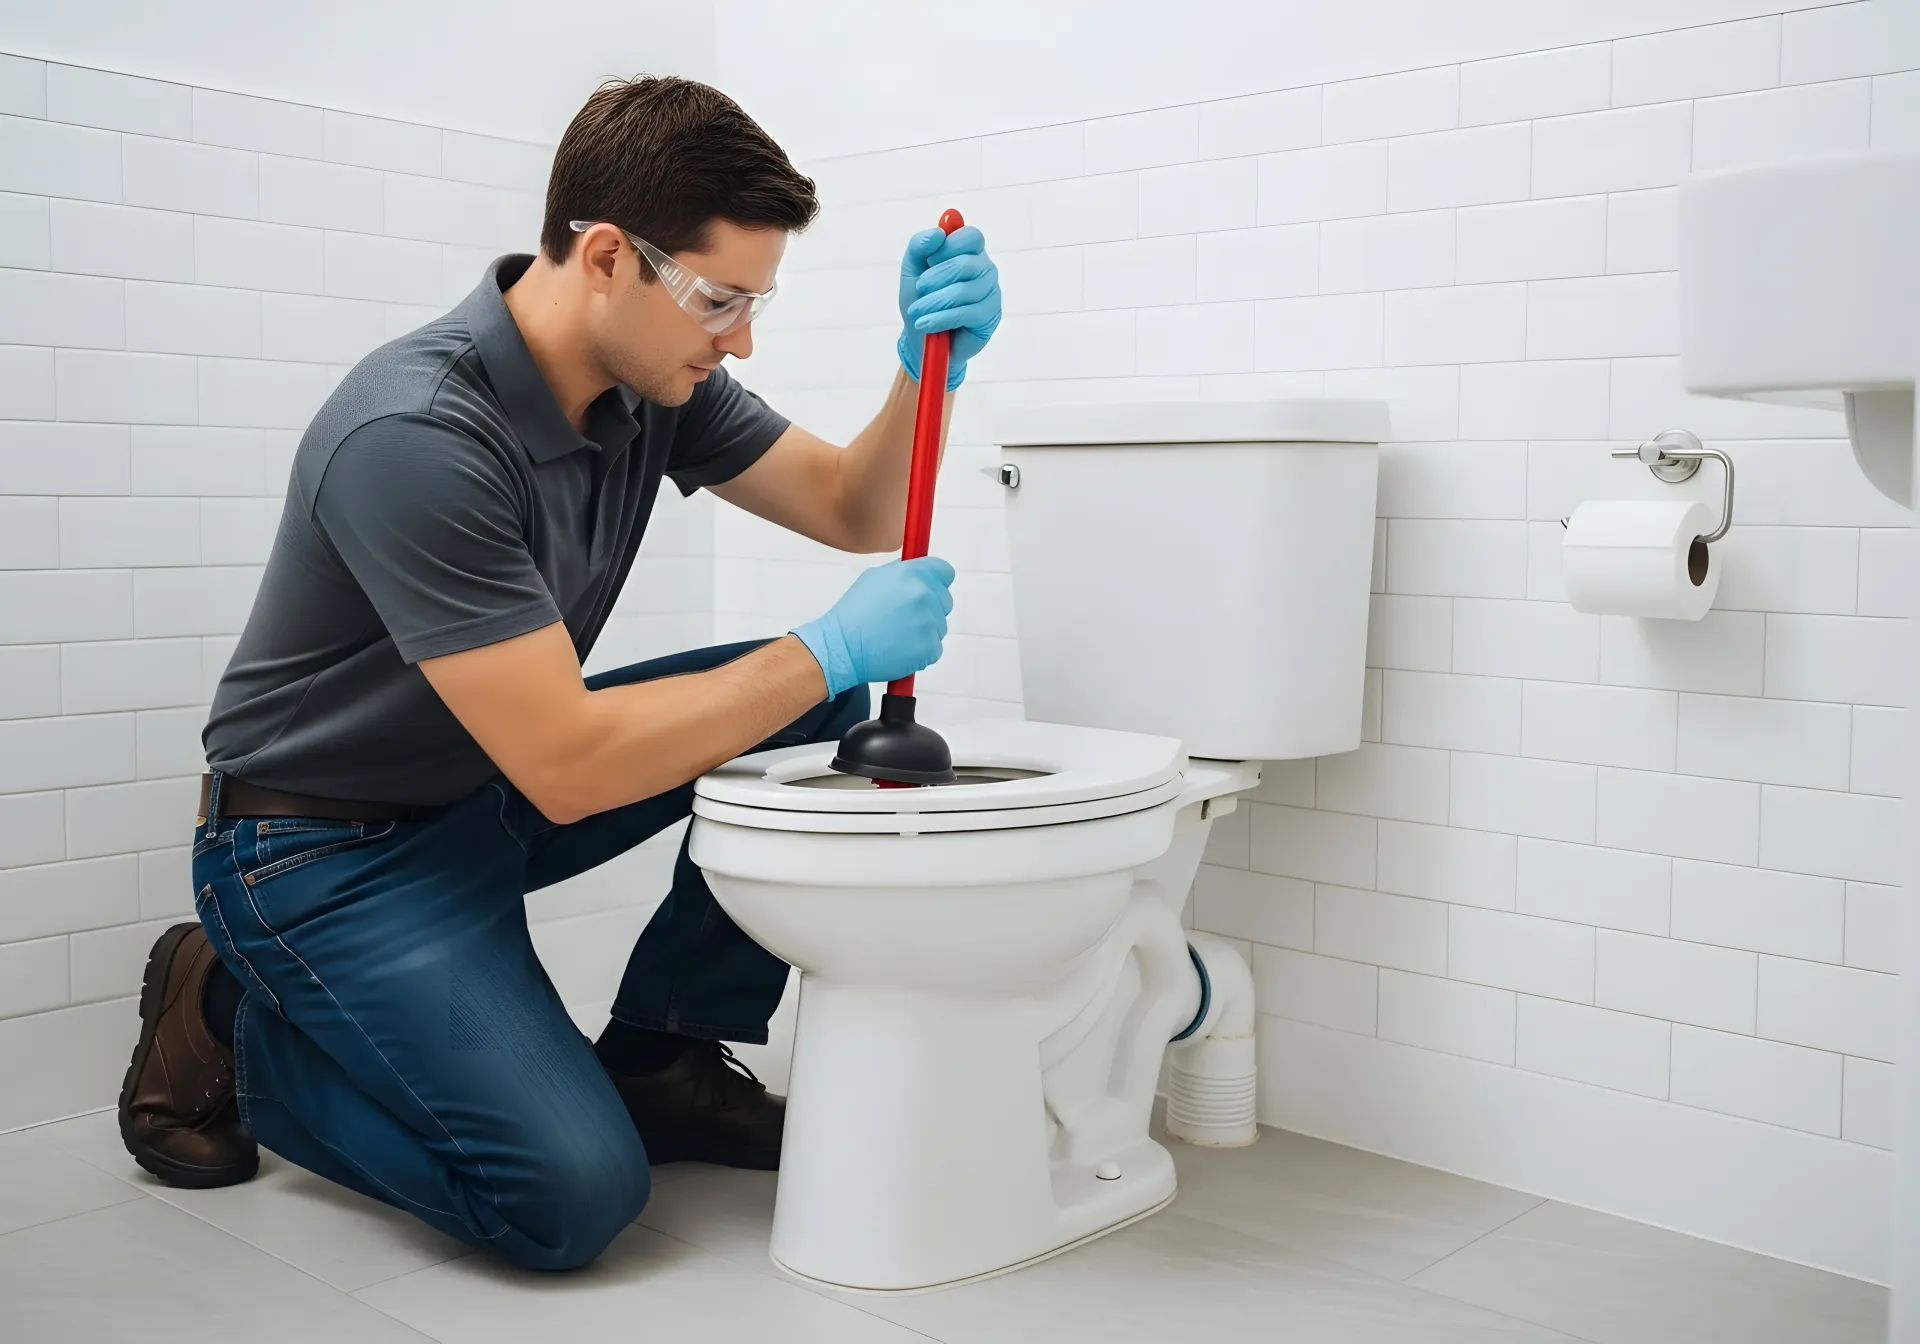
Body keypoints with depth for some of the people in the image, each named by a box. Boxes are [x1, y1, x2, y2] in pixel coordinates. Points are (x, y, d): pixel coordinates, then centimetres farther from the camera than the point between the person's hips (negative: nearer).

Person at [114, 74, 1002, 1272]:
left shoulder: (653, 370, -7)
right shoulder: (416, 437, -31)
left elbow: (853, 510, 1)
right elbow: (566, 767, -32)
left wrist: (930, 365, -19)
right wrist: (830, 650, -27)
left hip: (496, 786, 8)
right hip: (330, 850, -8)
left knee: (818, 713, -5)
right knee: (574, 1194, -20)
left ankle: (660, 1061, 8)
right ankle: (233, 1026, 4)